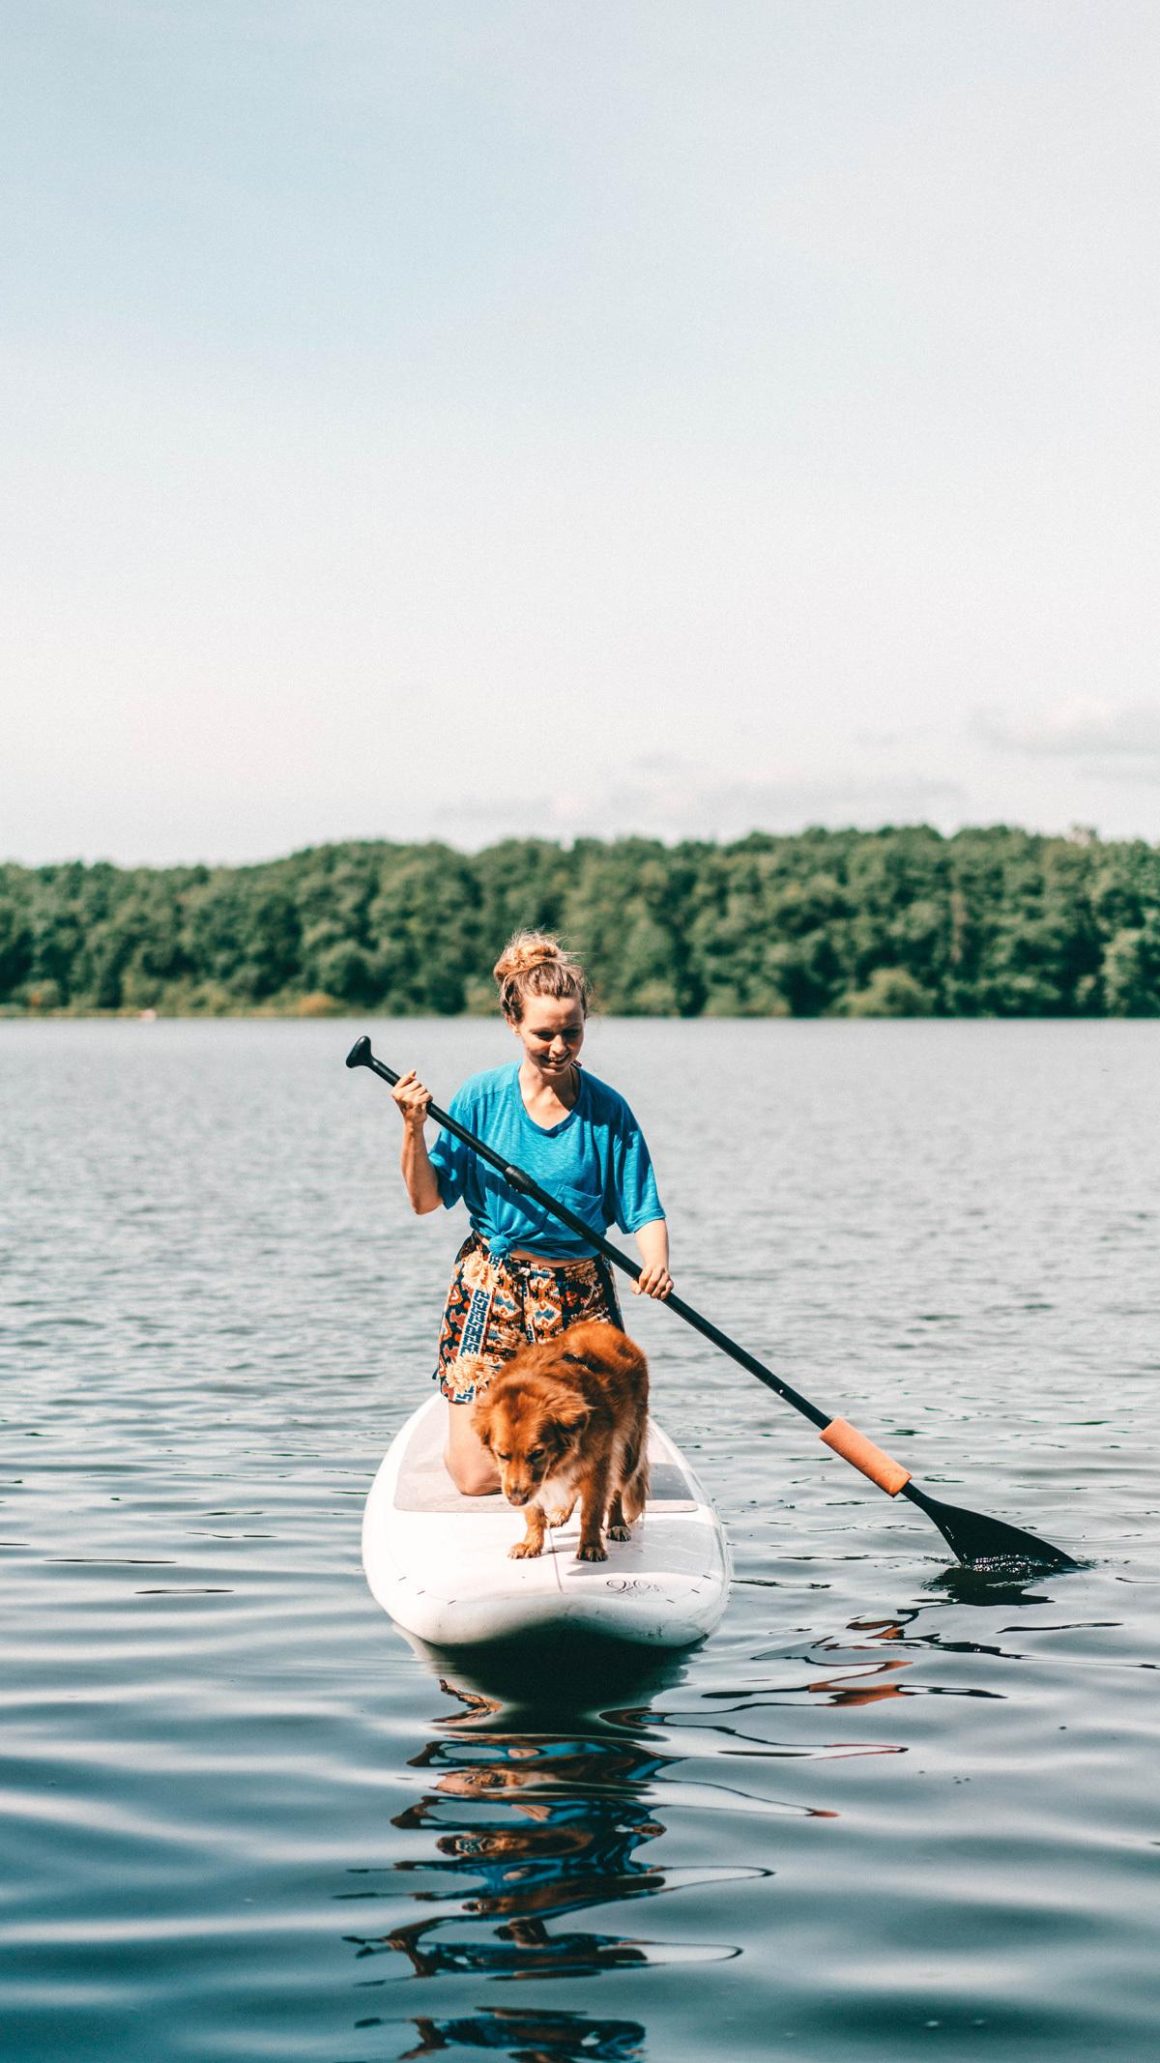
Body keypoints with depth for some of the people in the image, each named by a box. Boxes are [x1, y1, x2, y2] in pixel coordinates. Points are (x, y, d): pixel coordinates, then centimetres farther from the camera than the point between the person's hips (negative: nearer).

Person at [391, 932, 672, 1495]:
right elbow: (426, 1199, -3)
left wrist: (656, 1261, -24)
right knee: (478, 1479, -6)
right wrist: (414, 1127, -18)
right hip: (491, 1294, -1)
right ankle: (472, 1424, 30)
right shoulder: (482, 1097, -5)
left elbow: (643, 1211, -3)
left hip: (579, 1297, 1)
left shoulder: (608, 1111, -3)